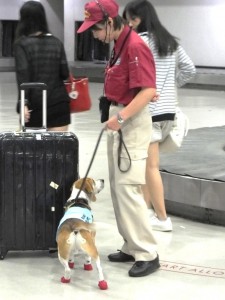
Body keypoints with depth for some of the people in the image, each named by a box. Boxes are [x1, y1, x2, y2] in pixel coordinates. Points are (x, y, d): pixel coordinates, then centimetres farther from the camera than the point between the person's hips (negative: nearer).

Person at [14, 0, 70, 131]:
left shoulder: (22, 44, -3)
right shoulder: (56, 42, 6)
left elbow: (23, 75, -14)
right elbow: (64, 73, 5)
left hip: (34, 104, -2)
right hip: (58, 102, 2)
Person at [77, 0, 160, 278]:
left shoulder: (135, 47, -19)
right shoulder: (118, 45, 12)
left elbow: (148, 91, -24)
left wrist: (121, 117, -26)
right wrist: (115, 117, 17)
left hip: (132, 121, -10)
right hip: (118, 119, 10)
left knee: (128, 187, -11)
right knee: (117, 187, 12)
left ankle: (147, 254, -4)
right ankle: (131, 247, 20)